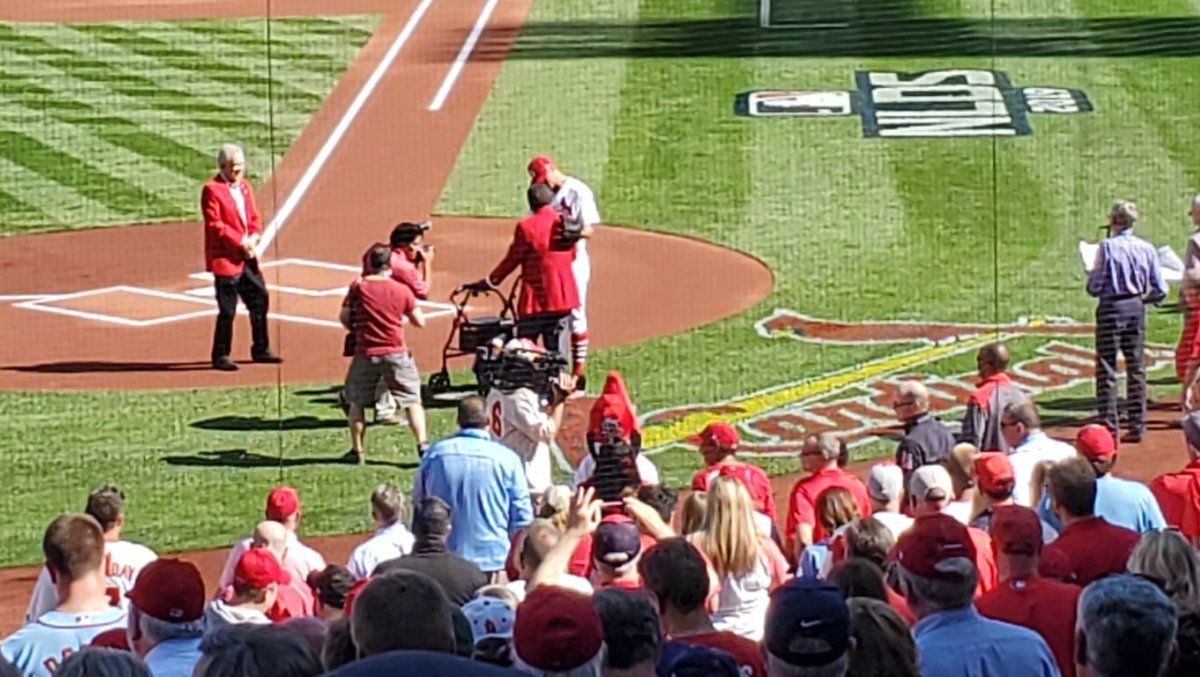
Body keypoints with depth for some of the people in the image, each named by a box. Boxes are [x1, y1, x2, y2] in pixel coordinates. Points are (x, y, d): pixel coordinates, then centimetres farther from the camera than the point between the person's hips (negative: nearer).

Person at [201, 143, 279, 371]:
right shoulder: (212, 190, -11)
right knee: (227, 310, -5)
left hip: (248, 257, 8)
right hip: (225, 258, -8)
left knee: (260, 301, 13)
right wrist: (240, 242, -18)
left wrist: (254, 237, -4)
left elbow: (254, 218, 16)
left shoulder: (244, 187, 14)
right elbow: (215, 224, -16)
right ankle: (220, 356, 4)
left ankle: (261, 350, 26)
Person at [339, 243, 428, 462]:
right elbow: (419, 322, 2)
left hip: (365, 353, 0)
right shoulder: (402, 290, -3)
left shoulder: (358, 286, -3)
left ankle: (357, 450, 15)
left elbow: (344, 317, 0)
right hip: (396, 353, 0)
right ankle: (423, 445, -3)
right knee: (412, 401, 7)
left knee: (356, 402, 15)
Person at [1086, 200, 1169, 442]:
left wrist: (1092, 275, 8)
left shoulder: (1108, 246, -12)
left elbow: (1094, 287, -12)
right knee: (1136, 369, 11)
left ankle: (1109, 425, -2)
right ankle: (1136, 427, 12)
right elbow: (1161, 290, 1)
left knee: (1106, 370, 2)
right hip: (1136, 309, 4)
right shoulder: (1146, 248, 0)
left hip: (1111, 309, -4)